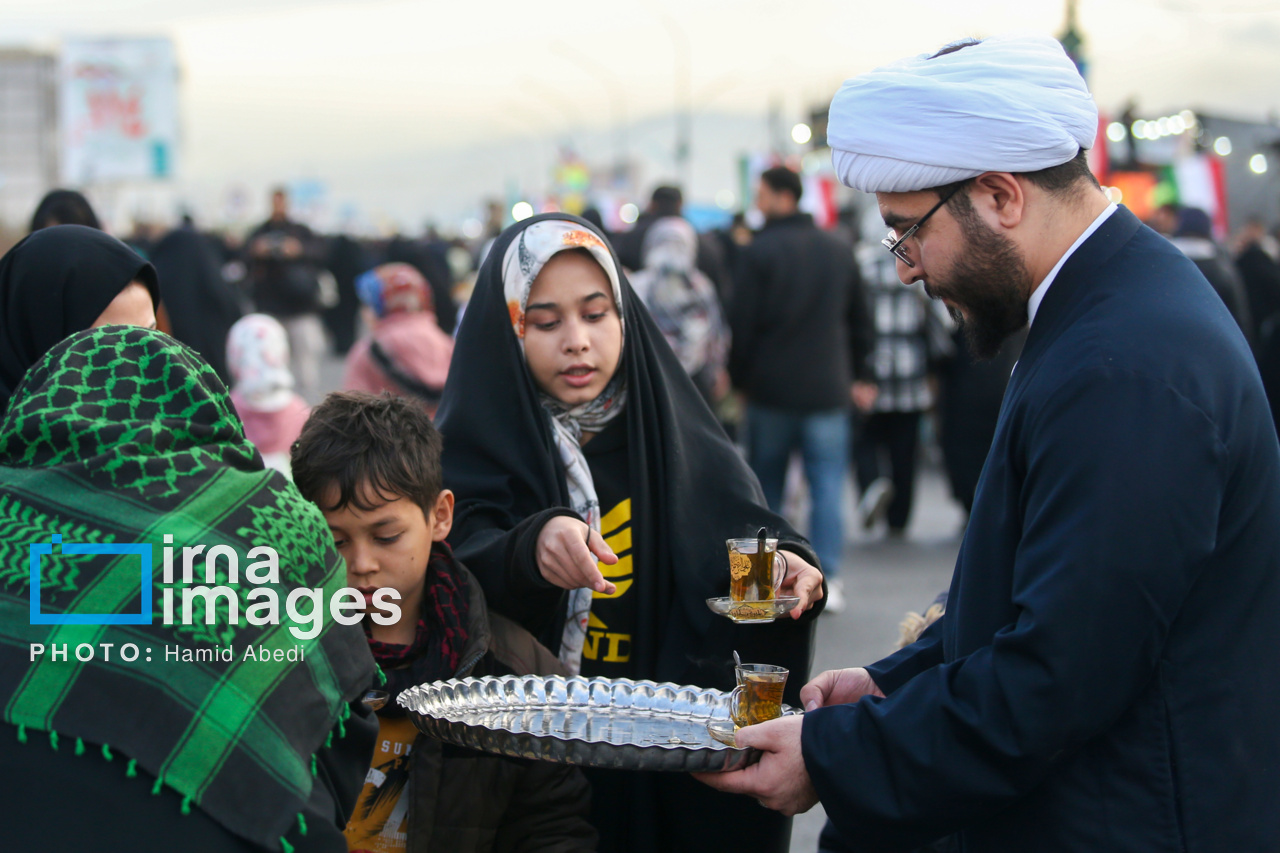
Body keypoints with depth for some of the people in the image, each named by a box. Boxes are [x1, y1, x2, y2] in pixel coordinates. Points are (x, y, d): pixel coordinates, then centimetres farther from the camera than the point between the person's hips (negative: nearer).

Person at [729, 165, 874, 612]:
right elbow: (859, 321, 14)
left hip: (770, 390, -3)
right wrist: (855, 376, 22)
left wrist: (739, 378, 3)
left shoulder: (760, 252, -8)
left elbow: (741, 324, -9)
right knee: (828, 484, 2)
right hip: (827, 390, 3)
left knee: (765, 485, 9)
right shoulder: (840, 252, 7)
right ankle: (827, 579, -4)